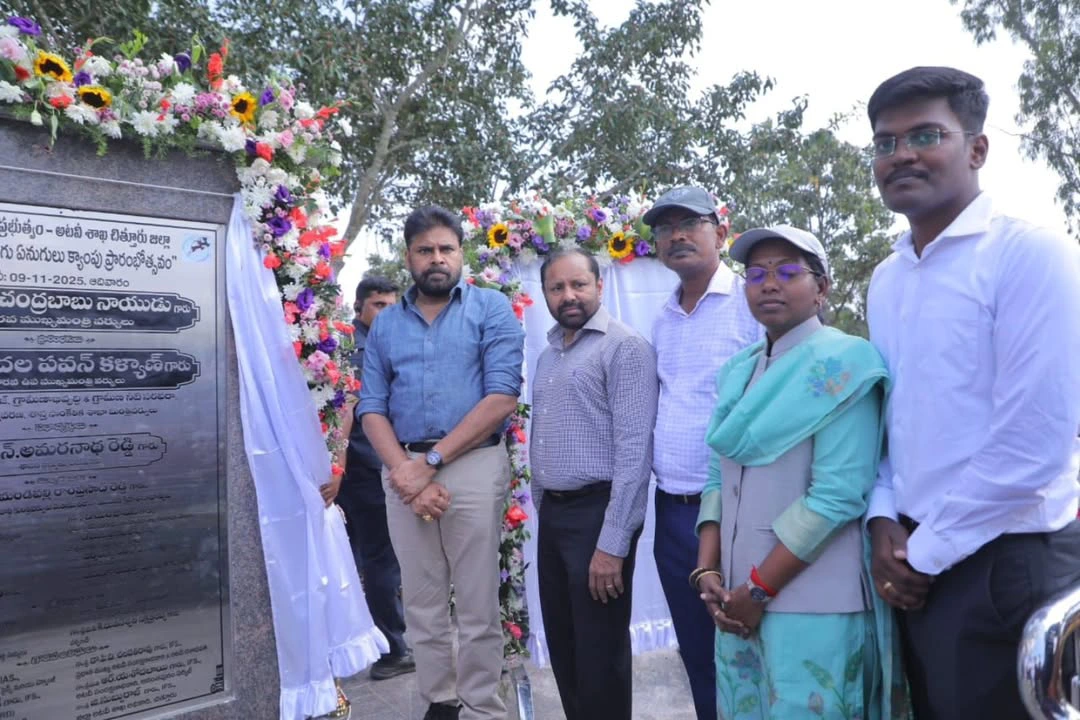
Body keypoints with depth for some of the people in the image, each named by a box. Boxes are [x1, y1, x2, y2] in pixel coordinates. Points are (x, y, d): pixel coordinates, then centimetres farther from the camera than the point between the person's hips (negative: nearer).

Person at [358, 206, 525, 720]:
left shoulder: (491, 308, 0)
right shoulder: (385, 324, 12)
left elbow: (502, 398, -10)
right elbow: (372, 408, 7)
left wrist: (431, 462, -12)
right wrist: (404, 471, -10)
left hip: (473, 466, -4)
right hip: (403, 470, 4)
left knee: (477, 606, 3)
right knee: (421, 601, 13)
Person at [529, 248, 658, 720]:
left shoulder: (624, 348, -11)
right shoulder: (548, 355, 15)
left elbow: (634, 450, -18)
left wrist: (613, 542, -21)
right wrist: (542, 508, 13)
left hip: (597, 512, -8)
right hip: (552, 515, 8)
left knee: (599, 653, 5)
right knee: (561, 645, 18)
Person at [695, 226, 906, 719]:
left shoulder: (838, 364, -10)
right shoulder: (738, 372, 10)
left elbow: (838, 494, -18)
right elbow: (719, 479, 11)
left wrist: (760, 589, -16)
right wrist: (707, 570, -1)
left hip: (813, 603, -6)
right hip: (739, 598, 6)